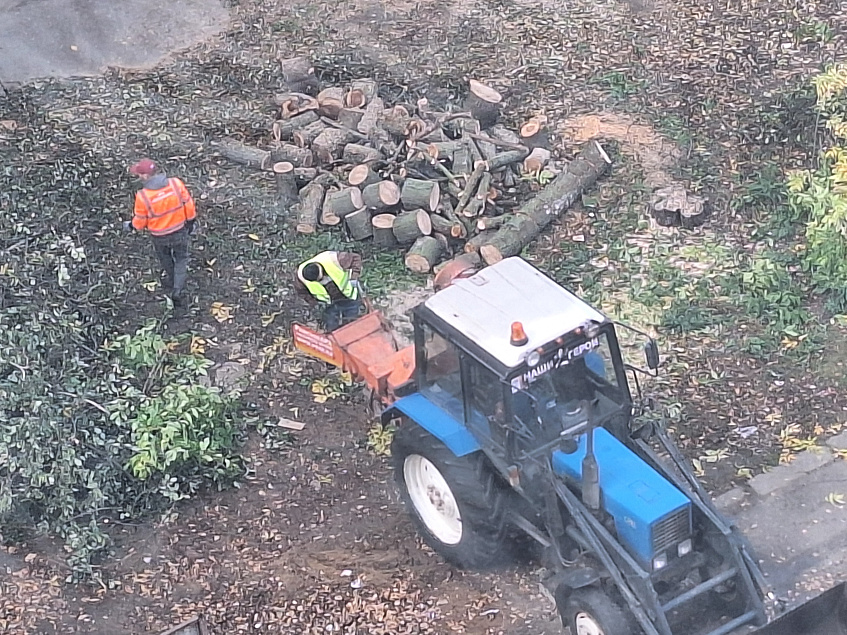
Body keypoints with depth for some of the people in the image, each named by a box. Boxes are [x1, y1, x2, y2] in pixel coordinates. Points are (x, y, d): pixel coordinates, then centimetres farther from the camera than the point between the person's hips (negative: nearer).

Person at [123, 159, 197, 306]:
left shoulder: (142, 196, -28)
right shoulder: (176, 183, -23)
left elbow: (140, 221, -12)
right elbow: (188, 205, -9)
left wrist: (131, 226, 11)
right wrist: (191, 221, 9)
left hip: (159, 236, -1)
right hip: (180, 231, 1)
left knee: (164, 256, 30)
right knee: (181, 258, 24)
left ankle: (172, 280, 53)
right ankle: (177, 290, 18)